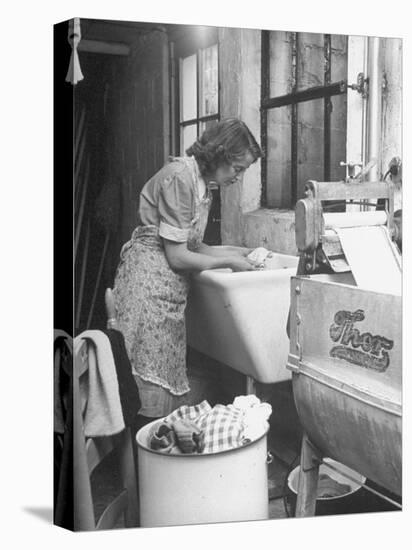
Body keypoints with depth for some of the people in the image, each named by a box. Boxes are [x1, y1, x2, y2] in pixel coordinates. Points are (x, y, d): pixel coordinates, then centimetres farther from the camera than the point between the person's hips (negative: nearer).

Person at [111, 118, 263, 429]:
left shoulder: (203, 183, 12)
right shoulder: (179, 177, -16)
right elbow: (177, 257, -17)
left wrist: (234, 251, 6)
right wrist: (229, 262, -8)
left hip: (170, 287, 9)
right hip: (148, 283, -9)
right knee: (151, 389, -5)